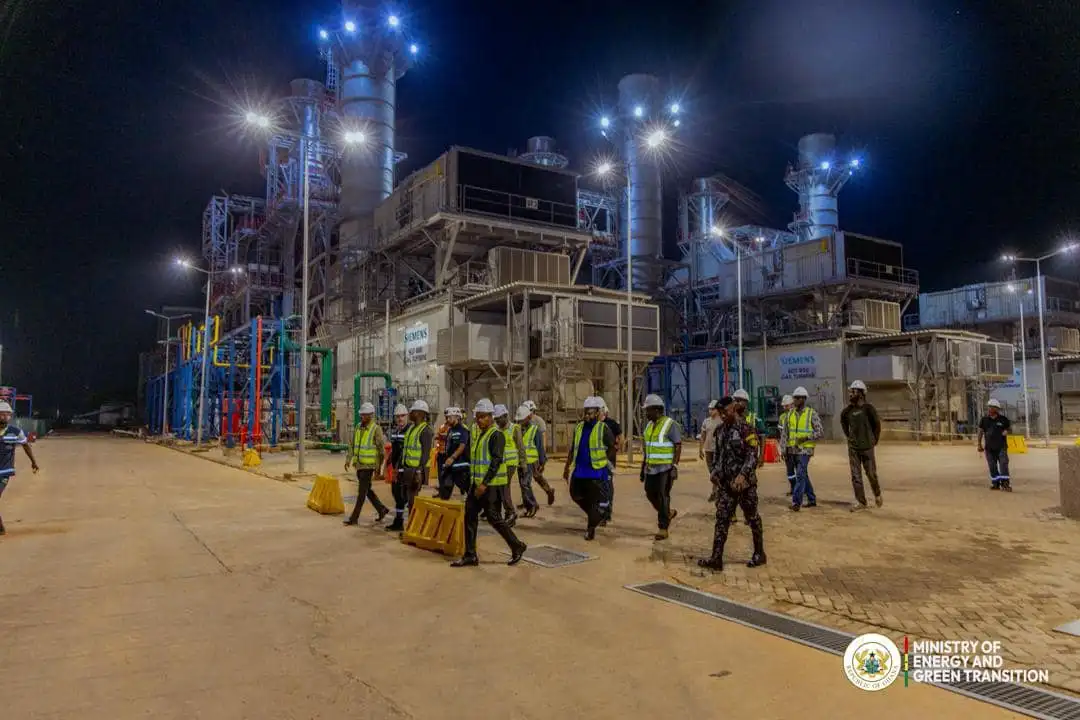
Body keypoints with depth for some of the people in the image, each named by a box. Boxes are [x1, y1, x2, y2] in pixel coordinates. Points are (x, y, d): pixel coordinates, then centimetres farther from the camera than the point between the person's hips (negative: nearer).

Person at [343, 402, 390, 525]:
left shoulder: (376, 429, -10)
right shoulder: (358, 427, 9)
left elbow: (381, 449, -9)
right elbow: (353, 445, 12)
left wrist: (379, 466, -10)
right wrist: (348, 459, 1)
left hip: (369, 465, -7)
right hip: (359, 464, 7)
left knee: (362, 492, -3)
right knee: (367, 490, 15)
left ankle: (354, 518, 3)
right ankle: (382, 509, 29)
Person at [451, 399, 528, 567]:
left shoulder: (496, 435, -13)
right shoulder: (477, 433, 15)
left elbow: (496, 461, -21)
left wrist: (485, 483, -25)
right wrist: (476, 482, 19)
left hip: (492, 484, -9)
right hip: (478, 483, 9)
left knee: (493, 517, -4)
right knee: (470, 515, 7)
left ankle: (517, 547, 12)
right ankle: (470, 555, 14)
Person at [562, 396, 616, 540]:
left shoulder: (603, 429, -9)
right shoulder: (578, 427, 9)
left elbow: (612, 447, -3)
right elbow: (572, 448, 15)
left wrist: (606, 461, -5)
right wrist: (567, 466, 15)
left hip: (596, 471, -6)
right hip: (579, 470, 6)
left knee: (595, 500, -1)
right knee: (576, 495, 12)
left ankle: (591, 527, 13)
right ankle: (595, 515, 34)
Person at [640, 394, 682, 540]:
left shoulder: (670, 424, -10)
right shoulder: (649, 425, 12)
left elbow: (678, 446, -12)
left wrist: (675, 466, -19)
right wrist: (643, 466, 17)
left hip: (665, 468, -8)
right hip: (651, 467, 8)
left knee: (663, 496, -6)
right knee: (650, 493, 11)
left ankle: (663, 527, 1)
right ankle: (668, 513, 33)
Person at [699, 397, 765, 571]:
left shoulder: (746, 429, -12)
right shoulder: (720, 430, 10)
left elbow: (752, 455, -18)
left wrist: (743, 475, -28)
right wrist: (716, 473, 9)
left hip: (745, 483, -6)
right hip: (726, 483, 6)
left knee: (752, 518, 8)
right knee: (722, 519, 1)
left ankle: (759, 554, 24)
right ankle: (716, 559, 0)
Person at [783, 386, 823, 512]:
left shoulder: (812, 414, -7)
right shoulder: (790, 413, 8)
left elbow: (821, 433, -8)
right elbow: (785, 431, 14)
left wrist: (806, 438, -19)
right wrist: (784, 447, 8)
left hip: (805, 449, -6)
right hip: (793, 449, 6)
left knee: (800, 475, -12)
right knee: (803, 475, 14)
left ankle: (796, 502, -12)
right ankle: (812, 499, 26)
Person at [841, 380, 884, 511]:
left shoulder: (868, 408, -10)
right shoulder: (847, 410, 3)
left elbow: (877, 425, 0)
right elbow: (843, 421, 23)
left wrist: (875, 440, 5)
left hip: (867, 447, -4)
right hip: (853, 447, 4)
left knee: (871, 474, 4)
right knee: (856, 475, 2)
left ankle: (877, 494, 31)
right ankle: (860, 501, 7)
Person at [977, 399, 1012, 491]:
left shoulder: (1003, 419, 1)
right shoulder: (984, 419, 4)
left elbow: (1010, 427, 16)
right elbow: (980, 431, 9)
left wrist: (1006, 431, -8)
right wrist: (979, 444, 7)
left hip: (1001, 446, -2)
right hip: (989, 447, 2)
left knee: (1003, 464, -10)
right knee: (992, 466, 6)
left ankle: (1005, 483, -9)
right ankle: (995, 483, 16)